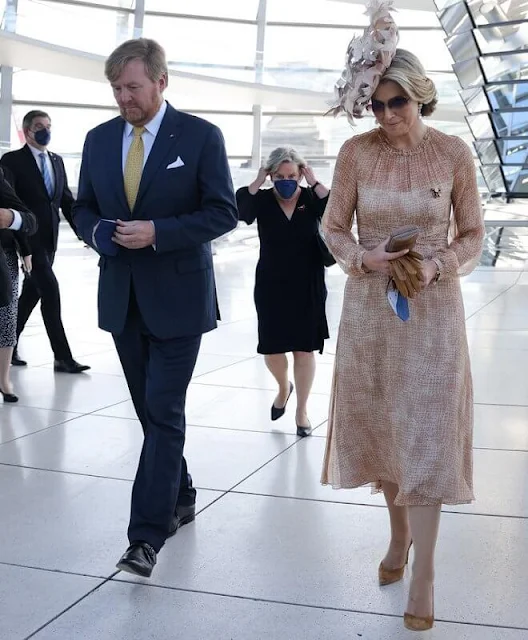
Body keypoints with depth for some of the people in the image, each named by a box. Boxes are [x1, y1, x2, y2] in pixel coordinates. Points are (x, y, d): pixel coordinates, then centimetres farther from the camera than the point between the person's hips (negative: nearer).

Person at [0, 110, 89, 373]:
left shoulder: (57, 161, 14)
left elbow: (67, 200, 15)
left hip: (49, 237, 6)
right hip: (29, 236, -6)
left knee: (31, 293, 12)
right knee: (50, 290, -12)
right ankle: (63, 356, -8)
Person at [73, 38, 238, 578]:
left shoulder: (200, 136, -7)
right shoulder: (99, 139, 7)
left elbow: (223, 212, -9)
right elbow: (83, 208, 14)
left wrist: (158, 233, -20)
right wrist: (99, 232, -9)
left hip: (177, 296, -5)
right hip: (122, 297, 5)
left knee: (164, 413, -7)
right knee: (150, 410, 14)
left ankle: (147, 535, -3)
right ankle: (179, 496, 33)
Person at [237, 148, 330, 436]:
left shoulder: (311, 199, -2)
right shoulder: (263, 200, -3)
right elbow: (239, 209, -23)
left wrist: (314, 182, -18)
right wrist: (258, 180, -19)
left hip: (307, 288, -1)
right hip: (271, 287, 1)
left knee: (304, 348, 5)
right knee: (272, 349, 5)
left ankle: (302, 410, 18)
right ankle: (283, 388, 38)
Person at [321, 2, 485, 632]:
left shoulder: (454, 153, -6)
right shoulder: (356, 152, -4)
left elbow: (472, 236, 1)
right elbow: (333, 228, 4)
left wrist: (437, 265, -17)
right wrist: (363, 258, -16)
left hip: (432, 308, -2)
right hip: (369, 306, 2)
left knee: (426, 433, -2)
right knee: (379, 426, 11)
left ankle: (424, 573, 6)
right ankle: (399, 531, 34)